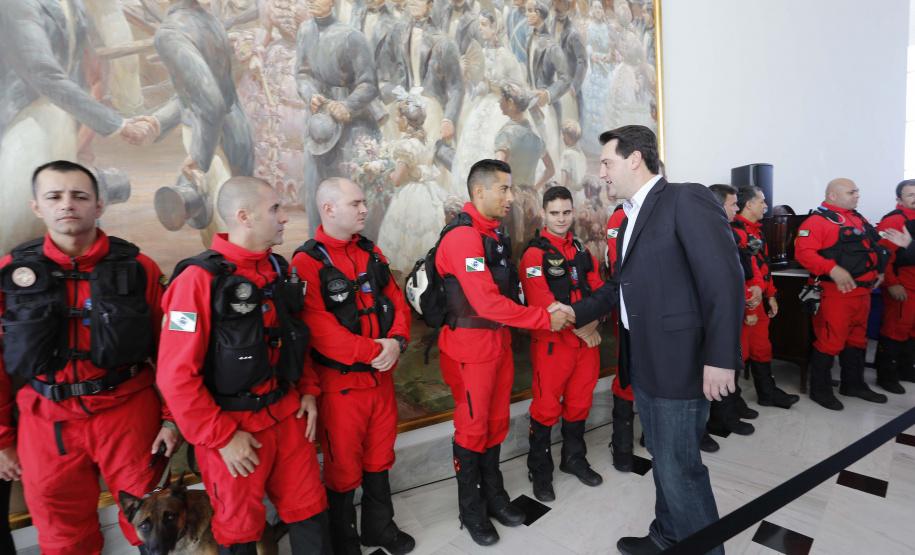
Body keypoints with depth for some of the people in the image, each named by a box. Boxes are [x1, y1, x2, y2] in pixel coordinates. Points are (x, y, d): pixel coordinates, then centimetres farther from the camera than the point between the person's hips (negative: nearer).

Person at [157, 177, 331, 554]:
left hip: (288, 416, 6)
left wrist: (308, 390, 7)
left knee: (309, 511, 16)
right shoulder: (200, 279, -18)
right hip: (233, 428, -5)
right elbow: (176, 375, -19)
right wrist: (221, 437, -15)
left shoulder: (277, 269, 3)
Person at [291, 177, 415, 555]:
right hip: (340, 383, -6)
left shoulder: (372, 253, 7)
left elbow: (397, 302, 6)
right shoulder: (307, 264, -15)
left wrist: (396, 341, -12)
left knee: (379, 458, 21)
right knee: (343, 468, 11)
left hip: (382, 377, 6)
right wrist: (372, 351, -22)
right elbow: (320, 330, -23)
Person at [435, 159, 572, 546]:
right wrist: (546, 320, -17)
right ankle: (472, 510, 26)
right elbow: (487, 303, -25)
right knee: (472, 427, 6)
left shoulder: (493, 235, 11)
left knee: (497, 422, 18)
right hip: (469, 347, -8)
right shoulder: (462, 237, -19)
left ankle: (494, 495, 36)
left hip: (499, 342, 8)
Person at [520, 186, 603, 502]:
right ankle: (540, 470, 22)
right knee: (547, 407, 3)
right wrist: (578, 327, -18)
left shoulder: (581, 251, 12)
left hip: (587, 340, 6)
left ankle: (574, 458, 37)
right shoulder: (534, 254, -9)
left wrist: (593, 322, -10)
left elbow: (598, 290, 8)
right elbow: (543, 303, -18)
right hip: (552, 342, -6)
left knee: (580, 402, 17)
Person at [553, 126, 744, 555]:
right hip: (643, 362, 8)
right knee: (662, 458, 21)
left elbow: (724, 280, -18)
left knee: (679, 467, 3)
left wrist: (720, 359, -21)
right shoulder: (632, 215, 15)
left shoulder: (687, 200, -13)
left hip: (679, 362, -8)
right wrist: (578, 311, 15)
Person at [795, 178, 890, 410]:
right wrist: (832, 269, -31)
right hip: (834, 293, -9)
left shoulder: (857, 219, 18)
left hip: (862, 291, 9)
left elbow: (872, 247, 29)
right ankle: (820, 390, 8)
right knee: (831, 341, -4)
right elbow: (803, 252, -23)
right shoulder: (817, 221, -12)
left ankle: (853, 384, 31)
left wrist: (879, 270, 17)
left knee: (857, 339, 17)